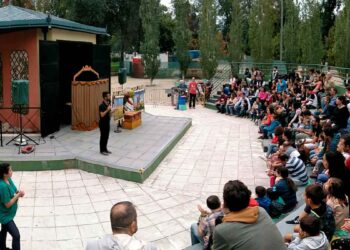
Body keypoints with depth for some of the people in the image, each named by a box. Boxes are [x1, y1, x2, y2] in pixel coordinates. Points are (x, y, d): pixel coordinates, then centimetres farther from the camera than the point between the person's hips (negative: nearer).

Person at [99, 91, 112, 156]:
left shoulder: (108, 103, 5)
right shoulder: (102, 105, -21)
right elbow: (102, 115, -28)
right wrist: (107, 109, -31)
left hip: (107, 123, 8)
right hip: (103, 123, -8)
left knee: (106, 136, 15)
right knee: (103, 137, 1)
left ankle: (105, 149, 26)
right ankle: (102, 150, 11)